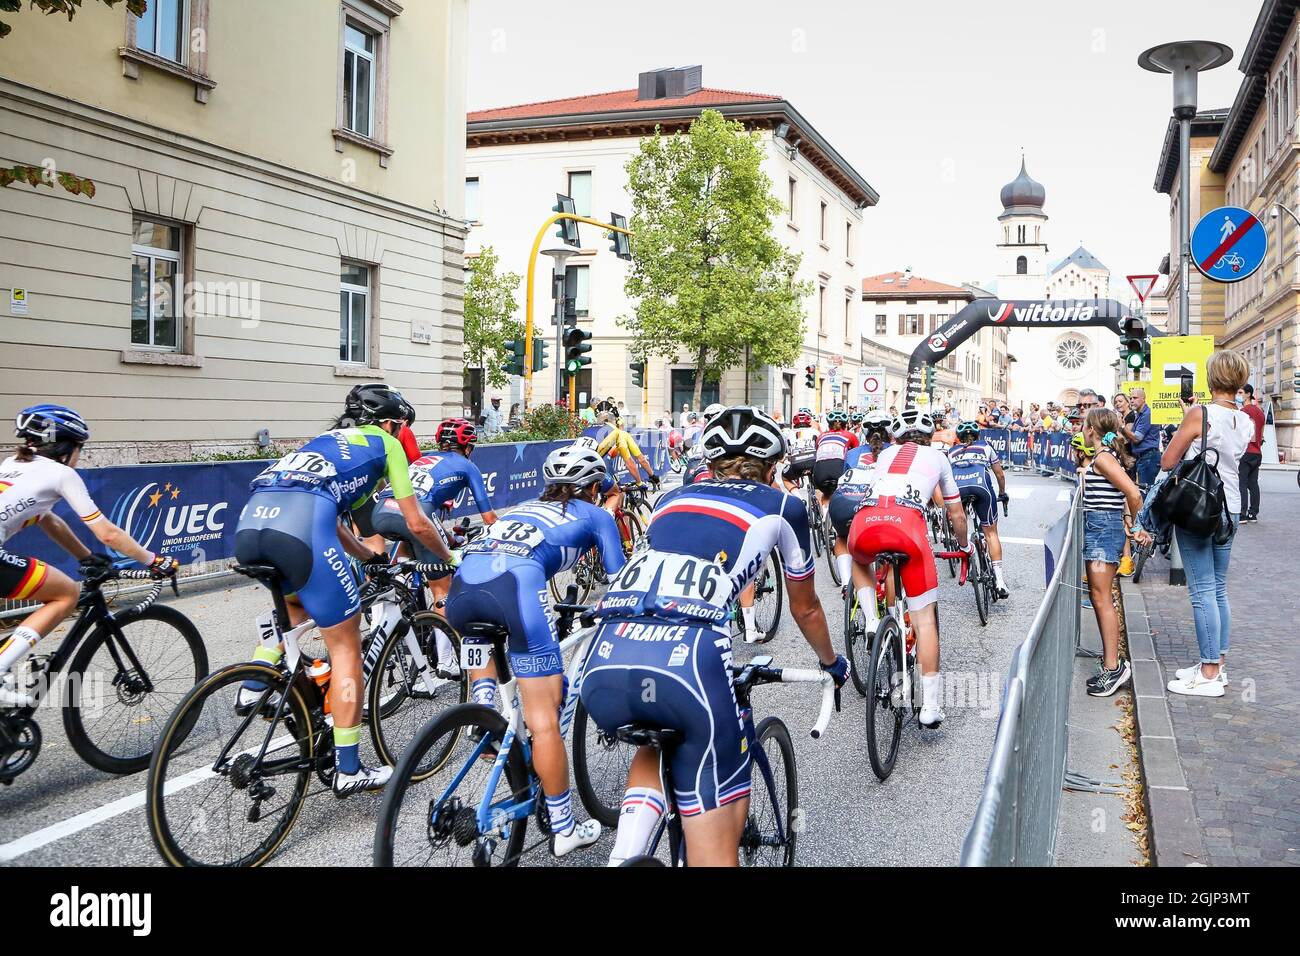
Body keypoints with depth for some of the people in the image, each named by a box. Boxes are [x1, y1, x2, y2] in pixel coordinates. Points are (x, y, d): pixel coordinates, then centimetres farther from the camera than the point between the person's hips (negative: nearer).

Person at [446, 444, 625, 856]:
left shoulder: (525, 508, 39)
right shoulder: (596, 515, 26)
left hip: (462, 581, 5)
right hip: (516, 582, -5)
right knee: (544, 720, 1)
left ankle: (483, 709, 18)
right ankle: (564, 830, 9)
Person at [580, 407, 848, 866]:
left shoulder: (672, 499, 31)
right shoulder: (781, 507, 22)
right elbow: (805, 608, 37)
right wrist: (831, 662, 58)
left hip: (602, 663, 5)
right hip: (687, 661, -5)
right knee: (716, 838, 10)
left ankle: (624, 853, 14)